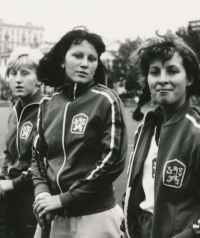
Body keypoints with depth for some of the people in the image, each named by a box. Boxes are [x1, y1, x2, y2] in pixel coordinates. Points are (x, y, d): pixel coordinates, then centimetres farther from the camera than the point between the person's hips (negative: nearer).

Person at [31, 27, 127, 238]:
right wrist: (41, 191, -7)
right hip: (55, 217, 5)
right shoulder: (48, 104, 5)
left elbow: (113, 160, -13)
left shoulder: (105, 101, -9)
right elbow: (38, 155, 12)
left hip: (94, 216, -4)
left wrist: (65, 200, -13)